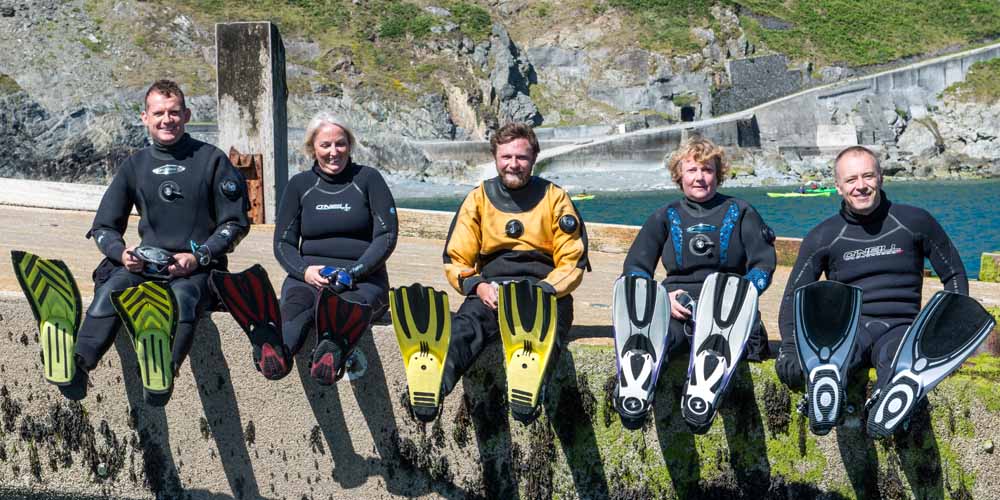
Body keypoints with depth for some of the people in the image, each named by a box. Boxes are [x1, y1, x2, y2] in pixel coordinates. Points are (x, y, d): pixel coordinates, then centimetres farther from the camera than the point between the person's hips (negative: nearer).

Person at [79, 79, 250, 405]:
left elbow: (236, 223, 3)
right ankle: (78, 365, -48)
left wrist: (198, 257, -12)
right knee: (112, 289, -29)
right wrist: (122, 253, -7)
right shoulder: (136, 165, 15)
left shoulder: (211, 160, 5)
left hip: (199, 268, -3)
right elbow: (104, 226, 17)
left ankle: (164, 372, -60)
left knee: (182, 296, -37)